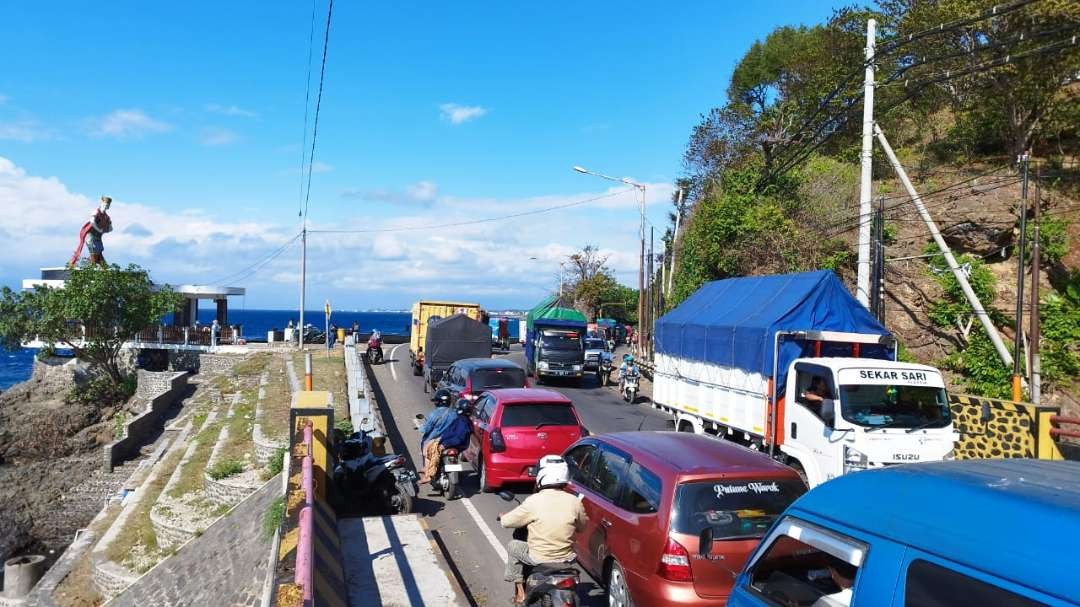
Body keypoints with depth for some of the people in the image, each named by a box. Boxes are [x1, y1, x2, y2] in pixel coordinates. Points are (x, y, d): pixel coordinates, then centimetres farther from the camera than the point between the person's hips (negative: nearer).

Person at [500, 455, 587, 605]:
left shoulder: (534, 501, -17)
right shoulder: (574, 501, -9)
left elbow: (506, 522, -6)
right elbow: (581, 526, 9)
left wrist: (503, 517, 17)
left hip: (539, 559, -3)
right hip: (567, 558, 3)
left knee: (512, 546, 23)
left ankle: (520, 590, 21)